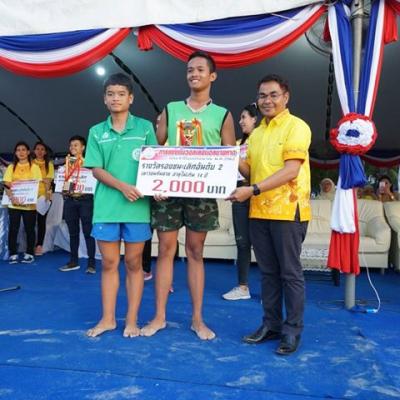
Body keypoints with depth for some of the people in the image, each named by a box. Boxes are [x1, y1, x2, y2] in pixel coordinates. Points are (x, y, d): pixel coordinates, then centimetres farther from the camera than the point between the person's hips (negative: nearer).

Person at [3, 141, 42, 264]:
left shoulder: (34, 167, 5)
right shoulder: (11, 167, 10)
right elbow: (6, 185, 3)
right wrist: (12, 197, -15)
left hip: (29, 204, -1)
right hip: (14, 204, 1)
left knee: (29, 229, 5)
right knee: (13, 229, 2)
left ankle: (29, 253, 15)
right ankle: (13, 254, 11)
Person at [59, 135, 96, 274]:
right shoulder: (67, 162, 16)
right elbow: (63, 179, 19)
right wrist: (63, 191, 3)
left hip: (85, 200, -5)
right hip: (70, 200, 5)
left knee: (88, 232, -3)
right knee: (73, 233, 10)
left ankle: (91, 263, 1)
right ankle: (73, 261, 19)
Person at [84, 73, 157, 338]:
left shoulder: (145, 127, 3)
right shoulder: (97, 132, 9)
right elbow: (96, 169, 2)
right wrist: (122, 186, -14)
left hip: (137, 206, -2)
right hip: (106, 207, 2)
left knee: (134, 263, 7)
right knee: (109, 263, 9)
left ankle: (132, 320, 18)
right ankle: (108, 318, 23)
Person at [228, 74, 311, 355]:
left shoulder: (296, 126, -5)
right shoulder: (256, 133, 16)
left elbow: (291, 170, -16)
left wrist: (252, 190, -23)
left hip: (288, 210, -6)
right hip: (259, 211, 7)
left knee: (290, 272, 2)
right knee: (268, 272, 12)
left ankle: (292, 330, 14)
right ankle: (271, 324, 24)